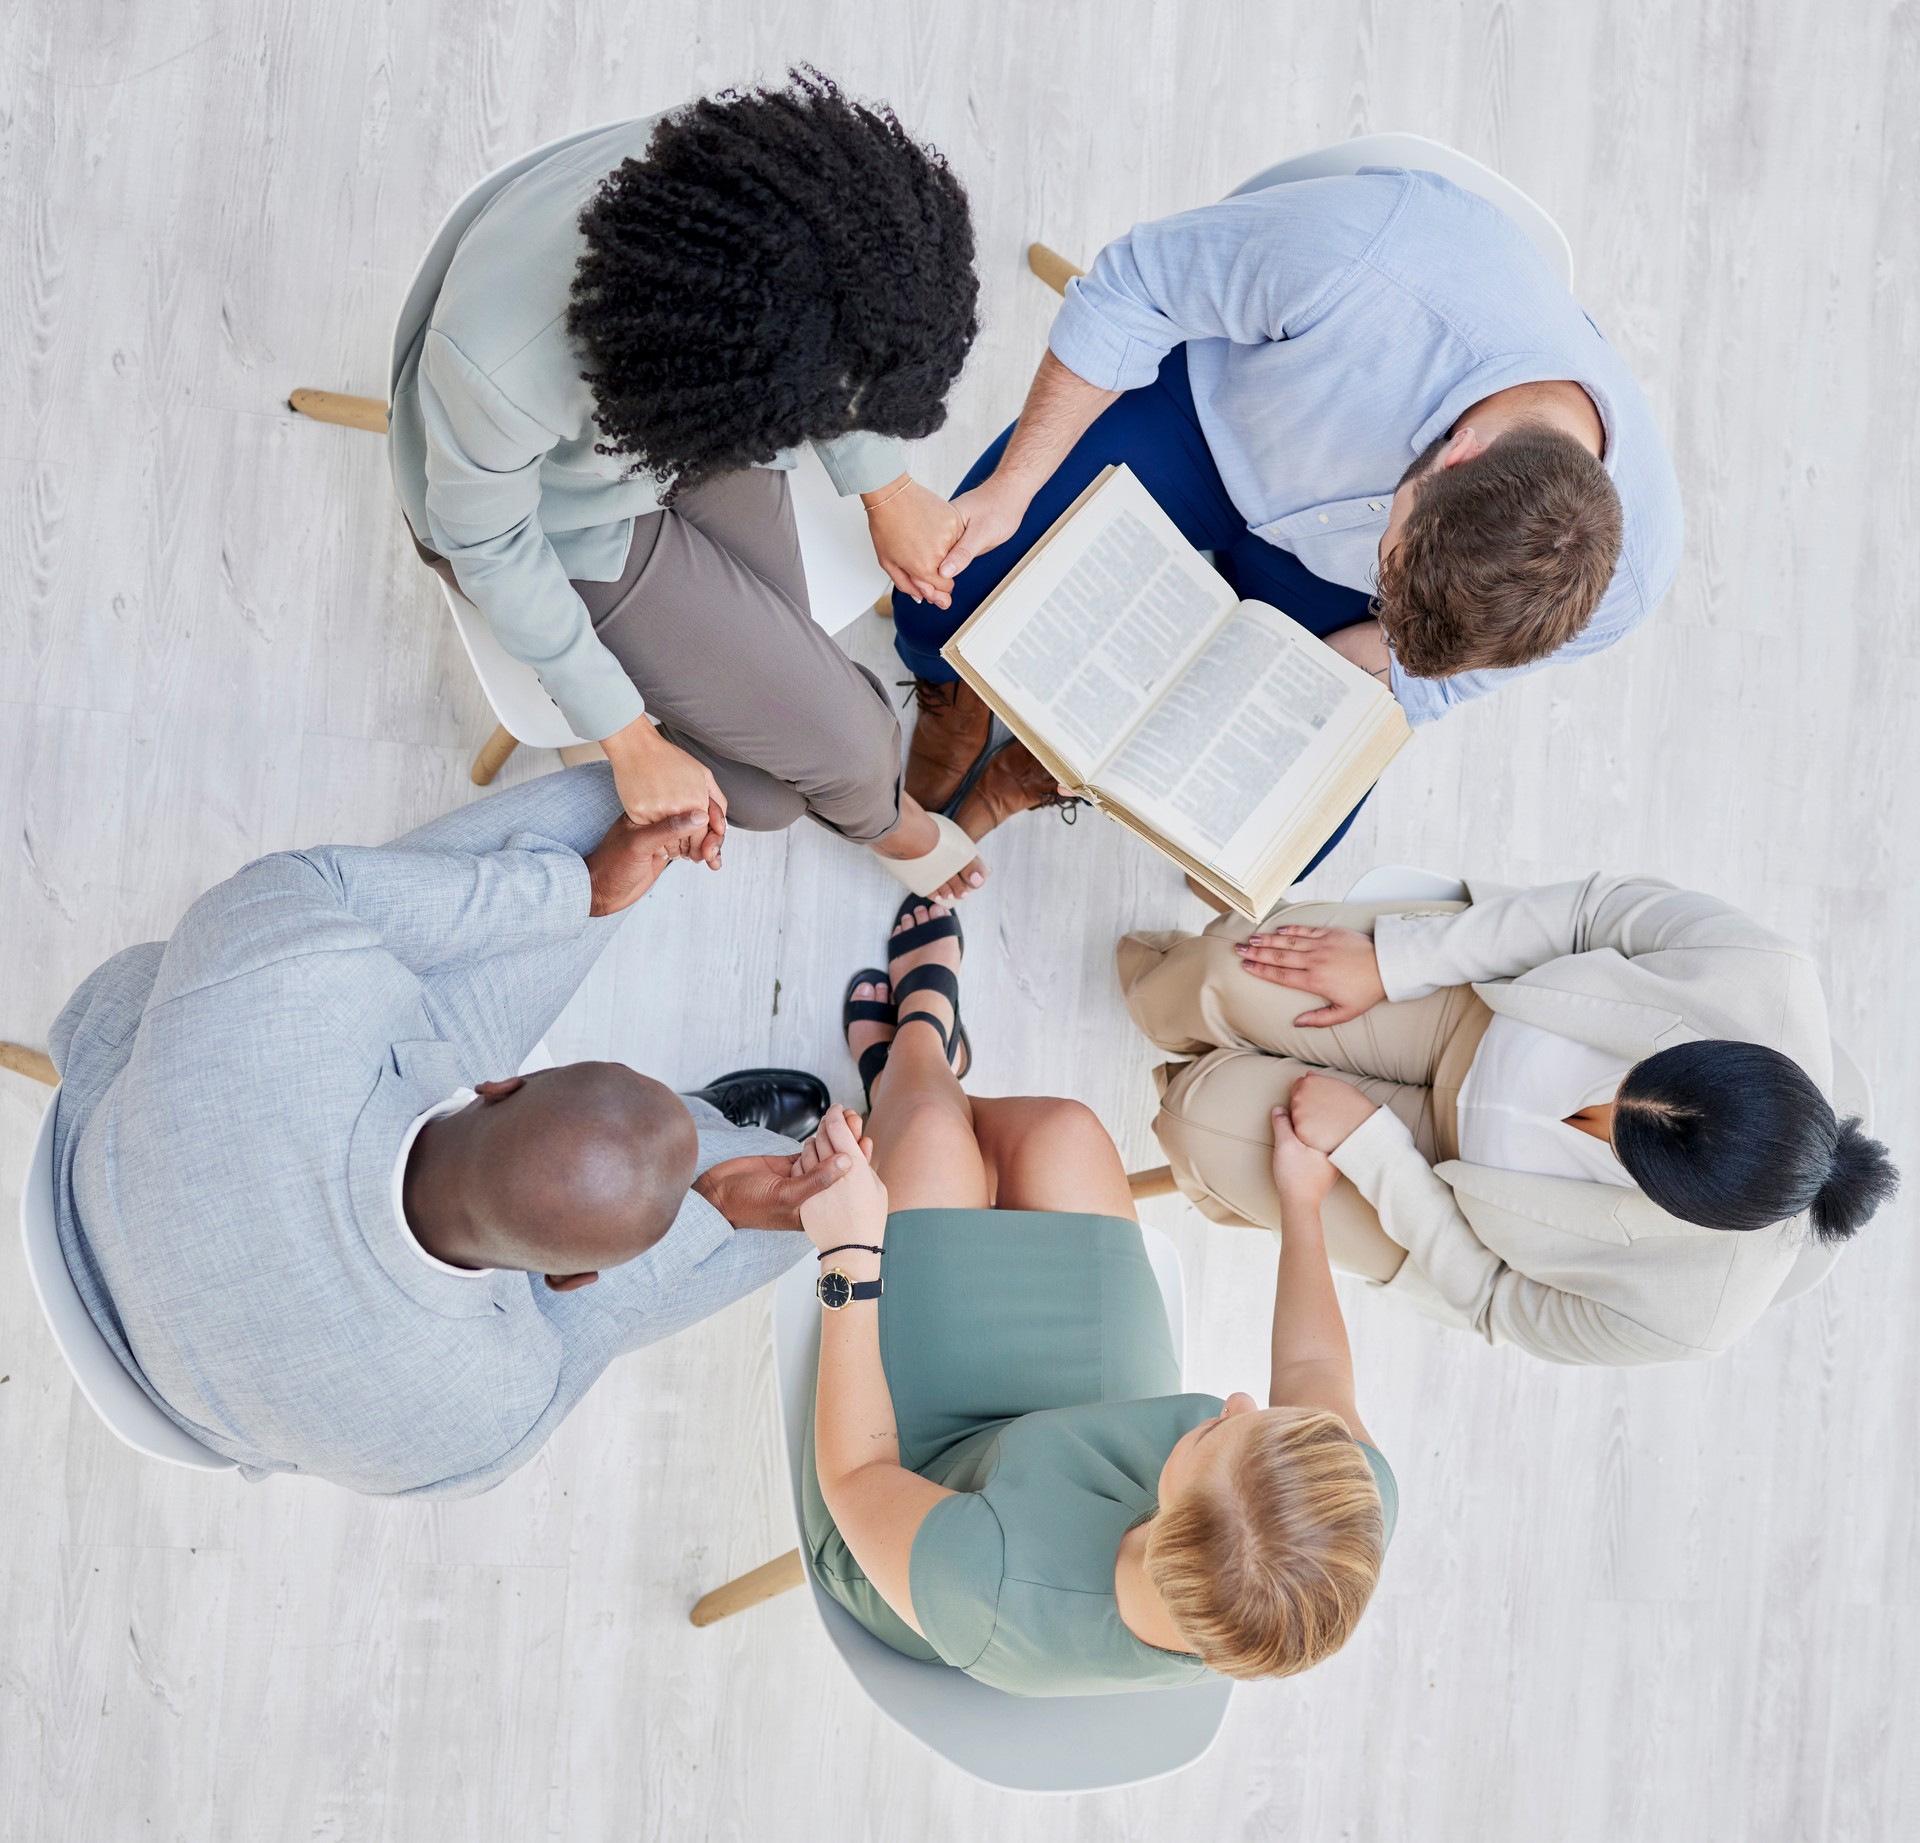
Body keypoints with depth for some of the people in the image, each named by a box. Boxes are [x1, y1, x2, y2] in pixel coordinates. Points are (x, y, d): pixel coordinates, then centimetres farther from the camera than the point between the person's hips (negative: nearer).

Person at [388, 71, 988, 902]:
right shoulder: (496, 365, -45)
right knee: (834, 739, -5)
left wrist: (886, 487, 3)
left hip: (685, 397, 4)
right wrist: (628, 739, -13)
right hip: (554, 511, -3)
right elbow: (490, 546, -21)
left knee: (767, 796, -5)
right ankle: (872, 808, 33)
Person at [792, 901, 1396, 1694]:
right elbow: (1313, 1368, -14)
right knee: (1059, 1130, 5)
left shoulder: (996, 1602, -50)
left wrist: (851, 1256, -24)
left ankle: (910, 1052, 42)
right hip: (1106, 1456, 3)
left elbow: (855, 1477, -26)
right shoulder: (1354, 1515, -39)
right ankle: (923, 1024, 42)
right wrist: (1303, 1202, 4)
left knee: (933, 1128, 1)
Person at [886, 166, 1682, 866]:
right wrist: (1010, 487, -23)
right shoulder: (1375, 252, -44)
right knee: (947, 607, -16)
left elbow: (1432, 670, -10)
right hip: (1207, 409, -1)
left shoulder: (1623, 575, -31)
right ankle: (957, 701, 24)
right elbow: (1131, 291, -25)